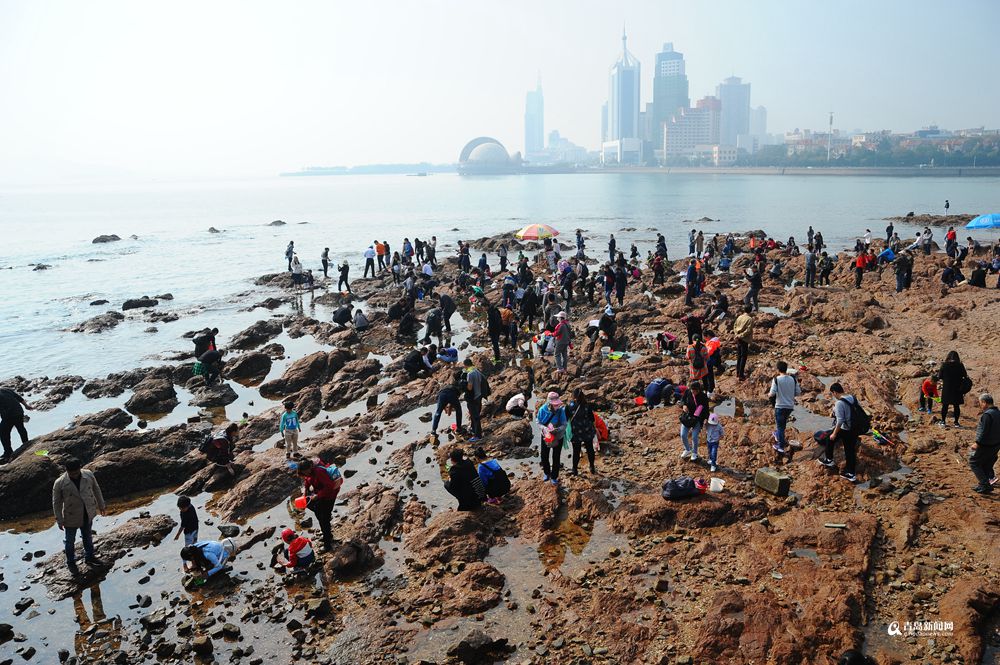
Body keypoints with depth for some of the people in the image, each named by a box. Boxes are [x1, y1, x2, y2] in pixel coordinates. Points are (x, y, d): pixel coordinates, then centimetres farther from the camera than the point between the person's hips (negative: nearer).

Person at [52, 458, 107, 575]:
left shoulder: (88, 475, -14)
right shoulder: (60, 483, -23)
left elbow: (96, 489, 2)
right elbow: (56, 503, -13)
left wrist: (101, 505, 10)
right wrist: (59, 520, -9)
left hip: (88, 515, 3)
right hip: (71, 518, -3)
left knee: (88, 537, 23)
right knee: (70, 541, 16)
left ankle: (89, 557, 43)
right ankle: (71, 563, 36)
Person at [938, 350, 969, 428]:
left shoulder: (944, 365, -8)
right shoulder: (960, 365, -7)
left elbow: (940, 376, -2)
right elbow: (965, 376, -2)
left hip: (946, 388, 0)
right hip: (957, 389, 0)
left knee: (945, 405, 10)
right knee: (956, 406, 8)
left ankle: (943, 421, 12)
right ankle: (956, 422, 11)